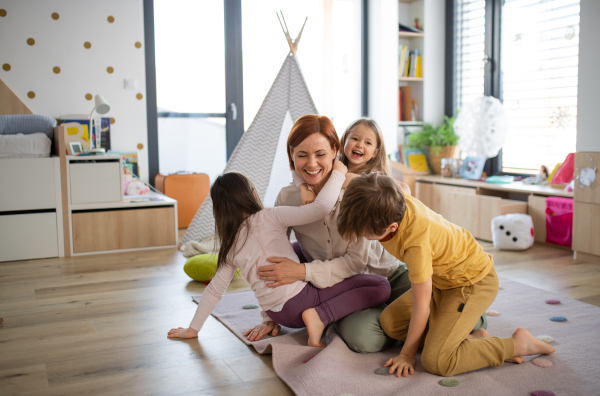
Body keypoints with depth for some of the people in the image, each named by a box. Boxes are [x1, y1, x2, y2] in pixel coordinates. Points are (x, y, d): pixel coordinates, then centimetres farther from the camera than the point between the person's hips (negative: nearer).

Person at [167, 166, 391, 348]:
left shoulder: (230, 247, 9)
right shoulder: (269, 218, -9)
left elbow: (215, 290, 12)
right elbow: (321, 207, -19)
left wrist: (193, 329, 23)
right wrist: (339, 172, -5)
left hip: (277, 314, 7)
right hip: (299, 299, -7)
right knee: (381, 286, -8)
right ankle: (320, 315, -17)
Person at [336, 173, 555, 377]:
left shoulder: (417, 244, -39)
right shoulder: (393, 202, -19)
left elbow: (421, 308, -25)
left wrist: (407, 354, -12)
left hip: (473, 281, -9)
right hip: (441, 278, 9)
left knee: (435, 361, -21)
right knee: (389, 322, -2)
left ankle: (518, 343, -3)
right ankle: (470, 339, 1)